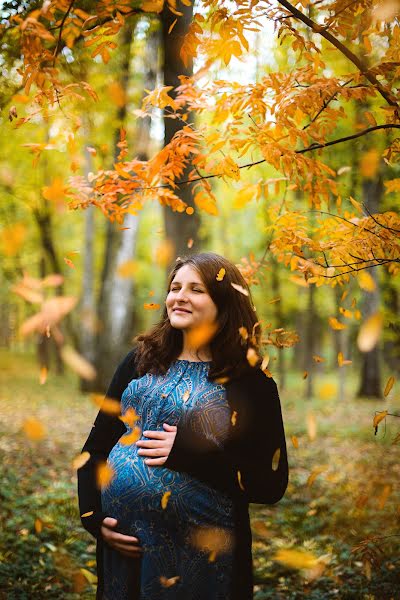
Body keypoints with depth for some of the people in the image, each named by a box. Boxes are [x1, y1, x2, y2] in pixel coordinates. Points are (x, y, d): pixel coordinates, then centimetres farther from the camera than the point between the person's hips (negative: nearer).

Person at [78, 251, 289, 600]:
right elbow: (96, 446, 11)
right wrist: (94, 518, -2)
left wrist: (190, 454, -18)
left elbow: (271, 485, -9)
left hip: (199, 554, -3)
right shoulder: (141, 362, 6)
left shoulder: (251, 381, -5)